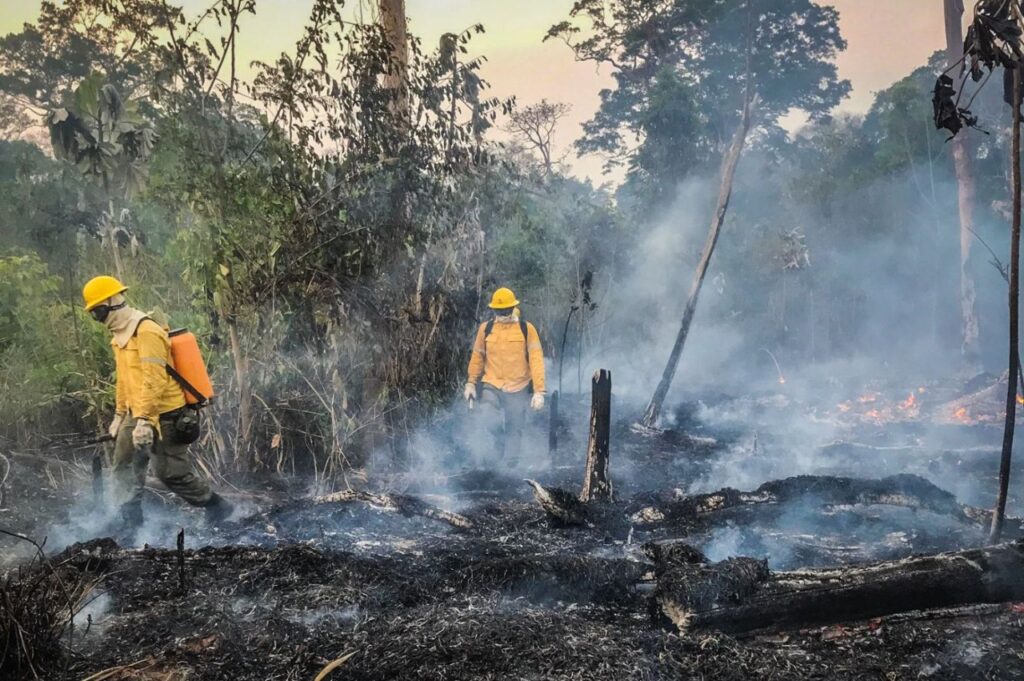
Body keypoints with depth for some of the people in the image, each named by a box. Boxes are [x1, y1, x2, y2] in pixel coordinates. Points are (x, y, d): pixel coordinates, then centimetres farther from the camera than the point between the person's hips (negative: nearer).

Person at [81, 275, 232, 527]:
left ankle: (218, 508, 14)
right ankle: (131, 526, 12)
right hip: (138, 415, 10)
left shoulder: (147, 332, -19)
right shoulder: (121, 336, 14)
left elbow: (154, 380, -25)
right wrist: (119, 415, 24)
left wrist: (144, 419, -28)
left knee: (173, 474, -3)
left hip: (163, 417, -10)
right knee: (125, 470, 6)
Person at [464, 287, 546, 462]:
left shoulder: (526, 329, -2)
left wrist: (539, 391, -11)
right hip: (490, 387, 1)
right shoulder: (485, 328, 4)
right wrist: (471, 382, 14)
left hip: (518, 389, -1)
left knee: (514, 430, 5)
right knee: (488, 424, -18)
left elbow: (536, 361, -5)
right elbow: (477, 357, 15)